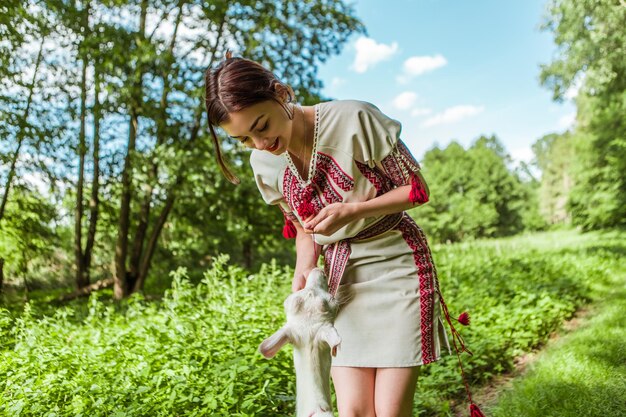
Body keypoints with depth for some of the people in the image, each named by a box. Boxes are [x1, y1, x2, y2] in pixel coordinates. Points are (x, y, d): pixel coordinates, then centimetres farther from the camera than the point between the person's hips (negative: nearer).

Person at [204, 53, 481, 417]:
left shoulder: (354, 119, -18)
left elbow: (417, 189, -10)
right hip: (339, 276, 4)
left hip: (396, 264, -4)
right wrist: (304, 269, -9)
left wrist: (352, 211, -25)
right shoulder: (264, 163, -2)